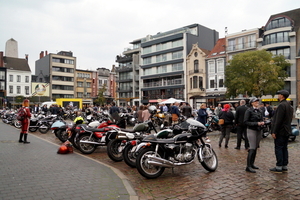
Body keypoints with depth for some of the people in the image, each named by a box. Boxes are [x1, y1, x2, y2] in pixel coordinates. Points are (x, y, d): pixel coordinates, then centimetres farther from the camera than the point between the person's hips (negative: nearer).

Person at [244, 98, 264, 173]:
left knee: (255, 148, 10)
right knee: (252, 148, -11)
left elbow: (262, 119, 19)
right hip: (251, 130, -7)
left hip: (258, 131, 7)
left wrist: (262, 122, -4)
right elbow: (245, 122, -12)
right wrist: (256, 123, -19)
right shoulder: (249, 110, -8)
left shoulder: (260, 111, 11)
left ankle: (252, 164, 21)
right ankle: (248, 166, -8)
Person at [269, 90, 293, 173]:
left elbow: (278, 120, -22)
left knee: (278, 148, -3)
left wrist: (274, 132, -18)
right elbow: (290, 119, 18)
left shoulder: (281, 105, -18)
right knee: (284, 148, 13)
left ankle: (279, 167, 1)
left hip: (280, 131, -10)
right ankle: (285, 166, 20)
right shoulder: (289, 105, 13)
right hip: (286, 131, 10)